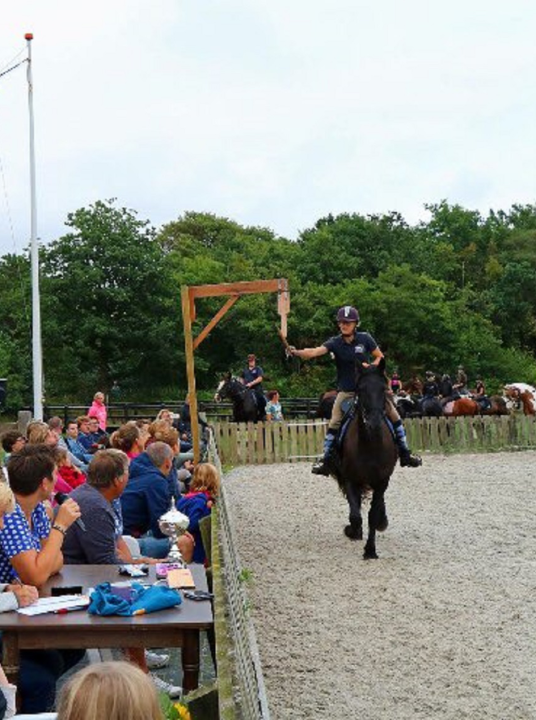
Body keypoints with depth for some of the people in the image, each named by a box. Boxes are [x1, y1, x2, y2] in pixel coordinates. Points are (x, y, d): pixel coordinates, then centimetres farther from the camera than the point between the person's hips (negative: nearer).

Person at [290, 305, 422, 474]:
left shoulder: (365, 339, -7)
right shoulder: (335, 343, -9)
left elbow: (380, 357, 4)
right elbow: (315, 352, -24)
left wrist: (371, 366, -17)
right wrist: (297, 352, -43)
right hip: (346, 391, -1)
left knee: (394, 416, 0)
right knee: (334, 424, -11)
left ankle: (404, 454, 13)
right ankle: (326, 460, -1)